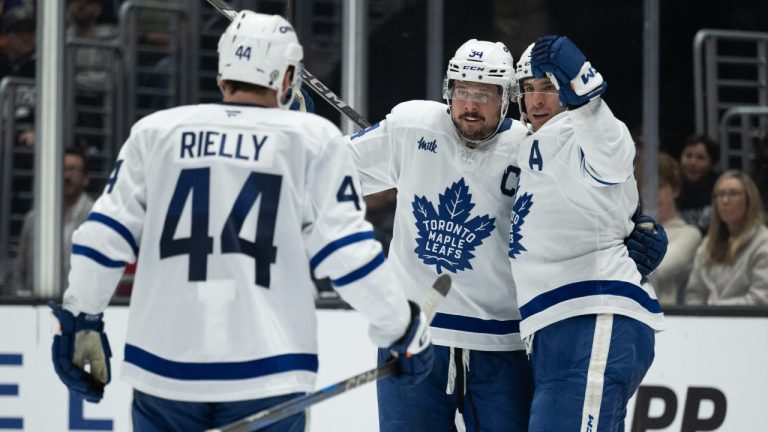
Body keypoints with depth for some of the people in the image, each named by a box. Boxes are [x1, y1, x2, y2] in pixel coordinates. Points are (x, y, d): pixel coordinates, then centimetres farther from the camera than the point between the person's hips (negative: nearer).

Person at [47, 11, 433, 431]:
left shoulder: (155, 132, 8)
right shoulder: (313, 139, 1)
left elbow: (104, 234, 7)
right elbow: (346, 250, -2)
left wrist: (80, 322, 17)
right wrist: (403, 330, 8)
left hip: (163, 369, 2)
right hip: (265, 377, -2)